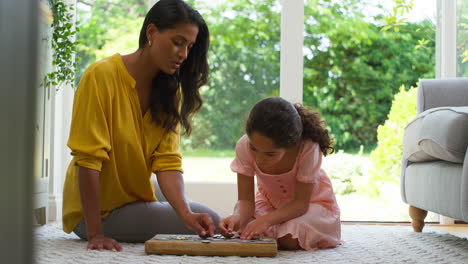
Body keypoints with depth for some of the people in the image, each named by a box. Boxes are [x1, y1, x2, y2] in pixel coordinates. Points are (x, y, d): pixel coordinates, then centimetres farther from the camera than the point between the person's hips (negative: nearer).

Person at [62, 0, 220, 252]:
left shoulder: (170, 89, -1)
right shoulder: (102, 75, -22)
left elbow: (167, 161, -11)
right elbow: (88, 159, -25)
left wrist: (186, 213, -27)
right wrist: (95, 233, -28)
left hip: (139, 195, 7)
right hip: (99, 210, -7)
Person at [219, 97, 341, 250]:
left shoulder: (308, 149, -35)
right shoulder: (244, 146, -27)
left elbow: (301, 203, -27)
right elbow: (245, 199, -21)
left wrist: (266, 220, -43)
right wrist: (237, 217, -45)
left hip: (310, 202, -3)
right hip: (270, 202, 3)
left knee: (290, 239, -32)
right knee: (244, 232, -24)